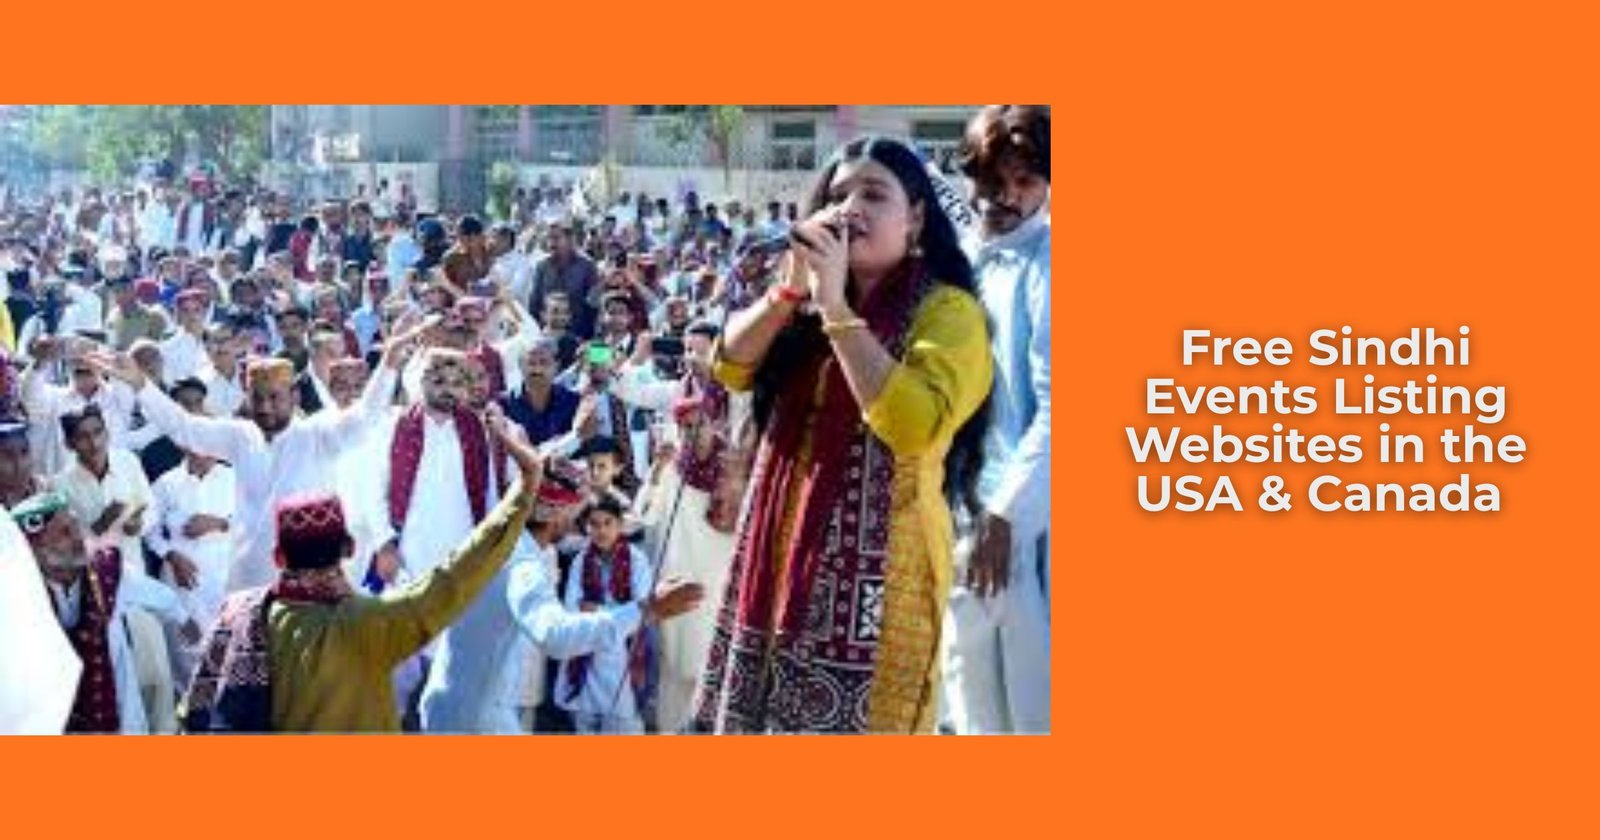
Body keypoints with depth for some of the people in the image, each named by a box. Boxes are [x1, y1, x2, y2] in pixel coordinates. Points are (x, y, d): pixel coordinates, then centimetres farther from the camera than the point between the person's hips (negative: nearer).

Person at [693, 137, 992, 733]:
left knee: (845, 719, -6)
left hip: (875, 562, -6)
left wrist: (835, 306, -20)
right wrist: (792, 287, -10)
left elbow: (914, 425, -24)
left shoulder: (947, 310, -8)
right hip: (786, 550, 7)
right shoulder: (812, 308, 14)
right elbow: (731, 367, 4)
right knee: (766, 714, 10)